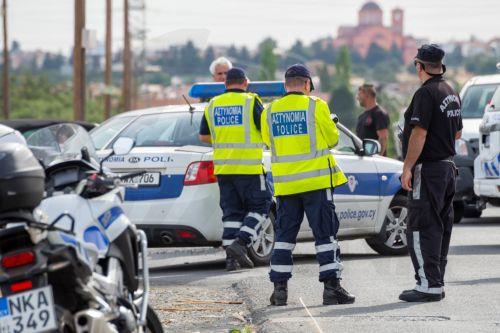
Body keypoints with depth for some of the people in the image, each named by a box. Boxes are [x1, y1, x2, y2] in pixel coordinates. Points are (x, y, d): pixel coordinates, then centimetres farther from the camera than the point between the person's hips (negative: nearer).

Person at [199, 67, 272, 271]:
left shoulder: (213, 105, 9)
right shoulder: (251, 102, -6)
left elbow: (203, 136, 16)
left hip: (222, 168, 5)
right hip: (249, 167, -5)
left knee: (231, 211, 9)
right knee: (259, 206, 6)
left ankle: (231, 257, 3)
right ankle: (241, 243, -11)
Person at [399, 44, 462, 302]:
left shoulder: (426, 93, -16)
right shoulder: (451, 94, 13)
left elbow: (419, 133, -22)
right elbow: (458, 133, 22)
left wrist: (407, 168, -21)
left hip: (427, 170, -9)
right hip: (447, 166, 9)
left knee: (421, 228, -8)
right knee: (441, 227, 12)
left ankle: (428, 285, -12)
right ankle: (437, 283, 17)